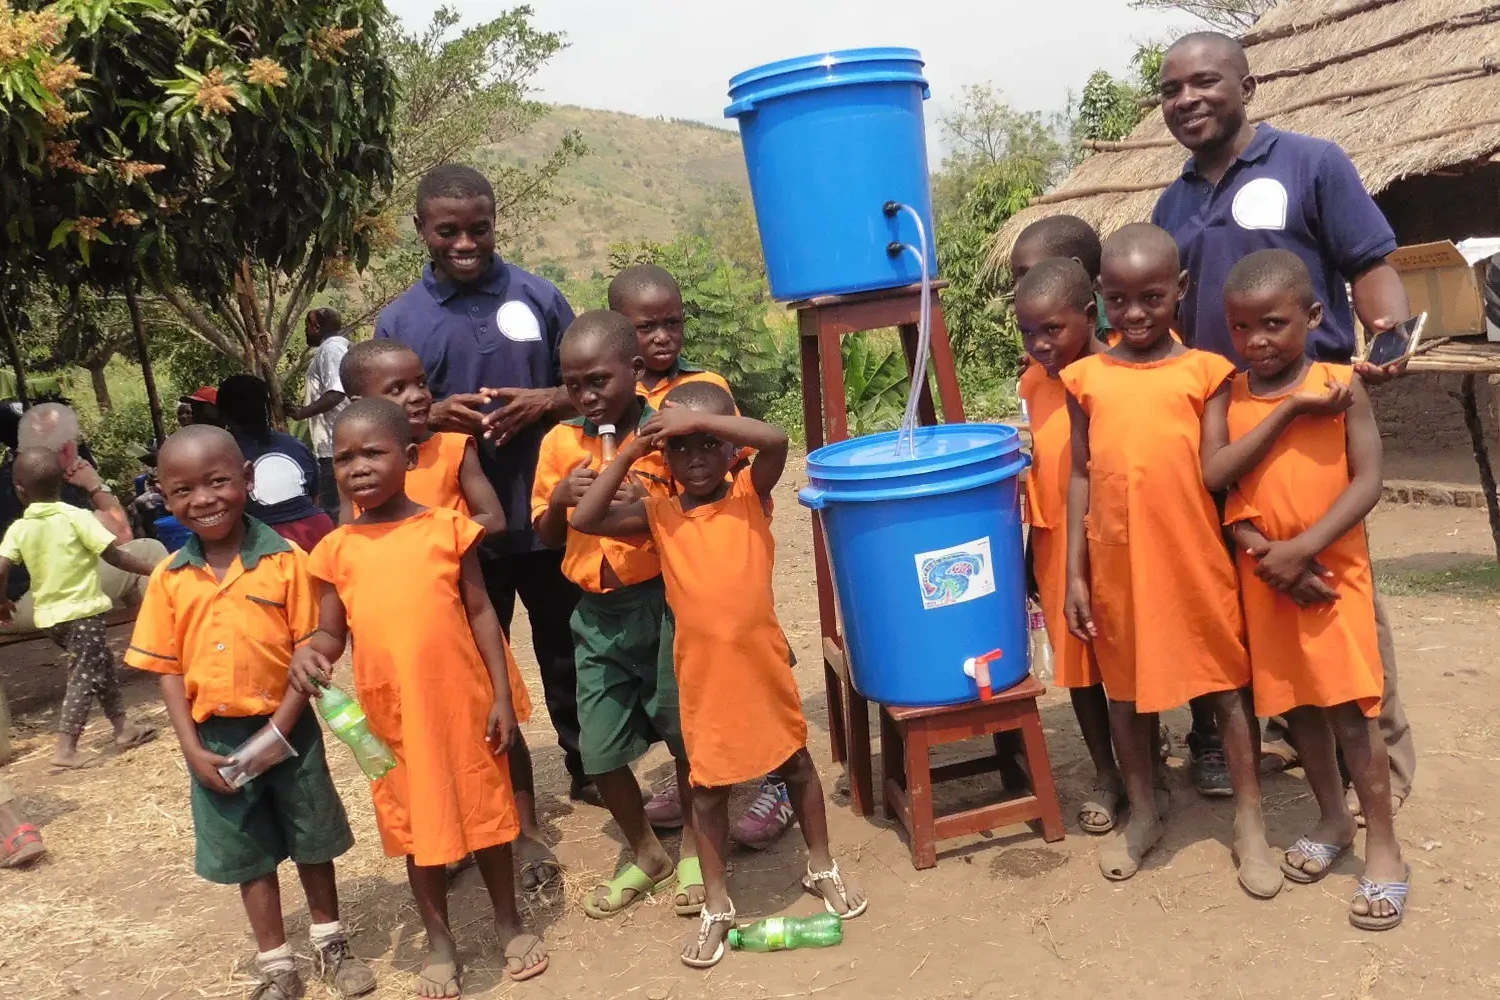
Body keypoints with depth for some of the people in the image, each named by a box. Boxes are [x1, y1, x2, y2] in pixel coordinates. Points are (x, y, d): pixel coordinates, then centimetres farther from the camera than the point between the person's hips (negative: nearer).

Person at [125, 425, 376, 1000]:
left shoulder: (286, 560, -12)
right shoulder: (168, 579, -3)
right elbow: (168, 668, 0)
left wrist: (276, 730, -16)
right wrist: (193, 749, -7)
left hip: (285, 729, -2)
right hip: (215, 738, 2)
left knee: (312, 843, 15)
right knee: (248, 856, 14)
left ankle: (330, 943, 37)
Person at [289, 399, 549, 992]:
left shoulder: (447, 528, -5)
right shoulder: (337, 549, 0)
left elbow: (481, 614, -2)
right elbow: (333, 631, 5)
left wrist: (502, 696, -5)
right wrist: (309, 651, -18)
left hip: (462, 702, -1)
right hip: (389, 713, 2)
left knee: (483, 810, 14)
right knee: (416, 824, 15)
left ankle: (510, 924, 34)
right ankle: (440, 943, 33)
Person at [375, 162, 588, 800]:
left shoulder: (538, 296, 0)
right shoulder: (399, 321, -1)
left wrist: (544, 402, -14)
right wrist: (433, 416, -18)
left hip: (547, 516, 1)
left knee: (567, 653, 15)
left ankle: (590, 771, 34)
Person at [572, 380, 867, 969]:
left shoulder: (751, 495, -5)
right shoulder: (659, 515, -2)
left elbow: (775, 440, -23)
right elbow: (585, 520, -13)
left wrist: (701, 419, -25)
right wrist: (628, 453, -15)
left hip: (762, 661, 0)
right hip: (702, 672, 1)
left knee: (795, 764, 18)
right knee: (708, 788, 12)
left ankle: (822, 867, 39)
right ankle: (717, 904, 27)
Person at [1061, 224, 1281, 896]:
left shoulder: (1204, 371, -3)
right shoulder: (1086, 379, 2)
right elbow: (1081, 476, 3)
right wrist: (1075, 574, 1)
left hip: (1197, 561, -2)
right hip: (1116, 564, 2)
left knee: (1227, 685, 9)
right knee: (1125, 689, 14)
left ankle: (1249, 823, 26)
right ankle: (1142, 814, 33)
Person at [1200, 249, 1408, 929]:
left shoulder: (1341, 386, -6)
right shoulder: (1226, 395, 1)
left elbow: (1367, 482, -10)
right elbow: (1213, 478, -13)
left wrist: (1302, 548, -18)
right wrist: (1288, 410, -19)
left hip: (1331, 569, -3)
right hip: (1262, 577, 3)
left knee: (1349, 706, -3)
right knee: (1296, 703, 14)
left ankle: (1384, 849, 10)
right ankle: (1332, 820, 33)